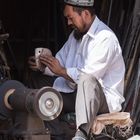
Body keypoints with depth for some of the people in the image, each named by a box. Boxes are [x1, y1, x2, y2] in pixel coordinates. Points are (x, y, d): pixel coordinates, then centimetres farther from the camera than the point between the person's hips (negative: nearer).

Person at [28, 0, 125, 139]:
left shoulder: (105, 38, -16)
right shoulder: (76, 35, 14)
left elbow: (89, 76, -24)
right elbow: (60, 62, 17)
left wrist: (61, 71, -15)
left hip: (105, 98, -9)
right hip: (79, 94, 9)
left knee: (86, 80, -40)